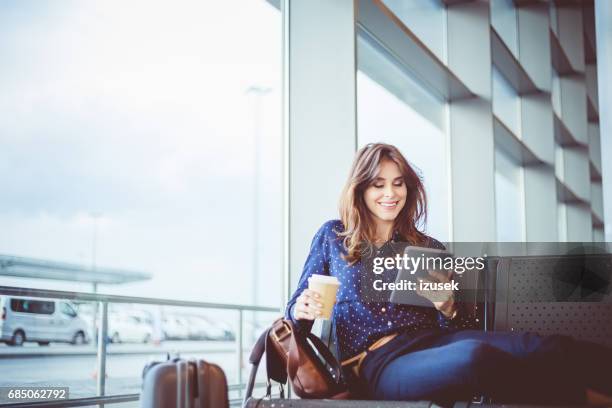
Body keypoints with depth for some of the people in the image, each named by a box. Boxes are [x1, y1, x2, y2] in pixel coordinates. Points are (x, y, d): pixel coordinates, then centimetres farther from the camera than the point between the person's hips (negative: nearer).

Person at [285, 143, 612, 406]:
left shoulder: (429, 249, 19)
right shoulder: (333, 237, 16)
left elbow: (462, 326, 15)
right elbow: (297, 310, 17)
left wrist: (448, 308, -9)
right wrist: (302, 310, -7)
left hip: (434, 340, 4)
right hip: (374, 364, -3)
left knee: (544, 347, -29)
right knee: (474, 356, -39)